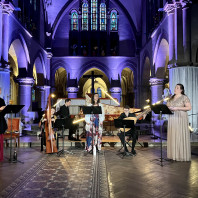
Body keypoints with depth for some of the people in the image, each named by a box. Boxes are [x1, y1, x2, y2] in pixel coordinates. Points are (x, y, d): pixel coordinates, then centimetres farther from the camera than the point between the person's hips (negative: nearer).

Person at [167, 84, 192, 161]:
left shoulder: (184, 97, -3)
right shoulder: (171, 98, 16)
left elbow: (189, 107, -10)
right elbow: (167, 105, 19)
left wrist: (178, 108, -17)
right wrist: (168, 108, -5)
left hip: (181, 119, -6)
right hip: (172, 119, 6)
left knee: (181, 136, -6)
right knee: (172, 136, 4)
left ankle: (182, 155, 2)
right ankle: (174, 154, 11)